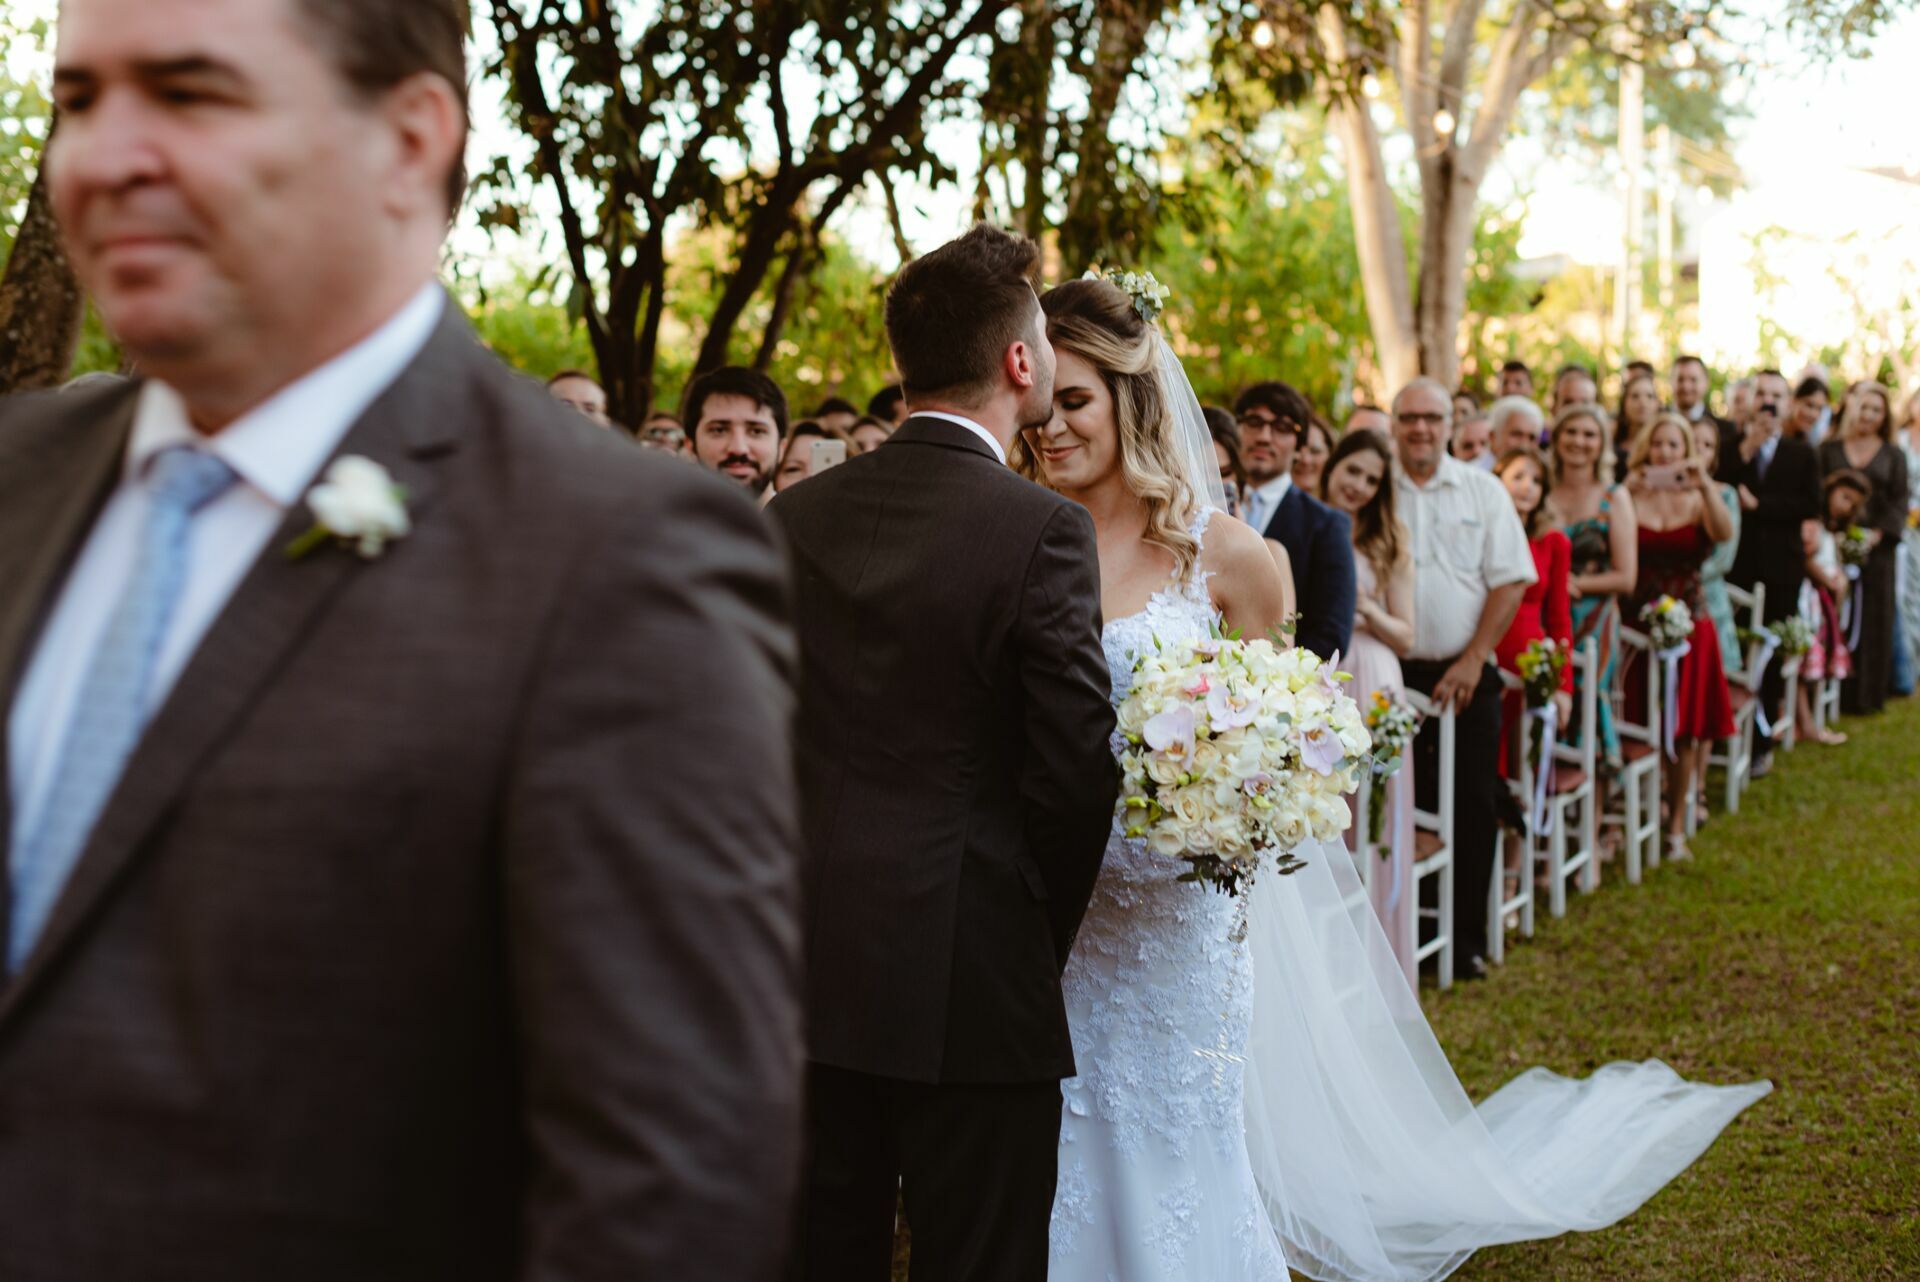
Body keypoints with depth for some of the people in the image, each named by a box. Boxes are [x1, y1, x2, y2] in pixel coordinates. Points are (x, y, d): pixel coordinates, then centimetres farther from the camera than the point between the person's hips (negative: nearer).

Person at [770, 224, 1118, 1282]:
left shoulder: (794, 517, 4)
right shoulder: (1041, 530, -12)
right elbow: (1075, 771, -13)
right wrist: (1042, 938, 4)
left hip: (813, 969, 5)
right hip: (971, 987, -5)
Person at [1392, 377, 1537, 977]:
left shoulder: (1483, 491, 5)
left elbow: (1511, 581, 2)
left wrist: (1472, 660, -6)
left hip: (1466, 675, 1)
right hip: (1393, 674, -1)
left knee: (1473, 809, 2)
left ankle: (1466, 938, 12)